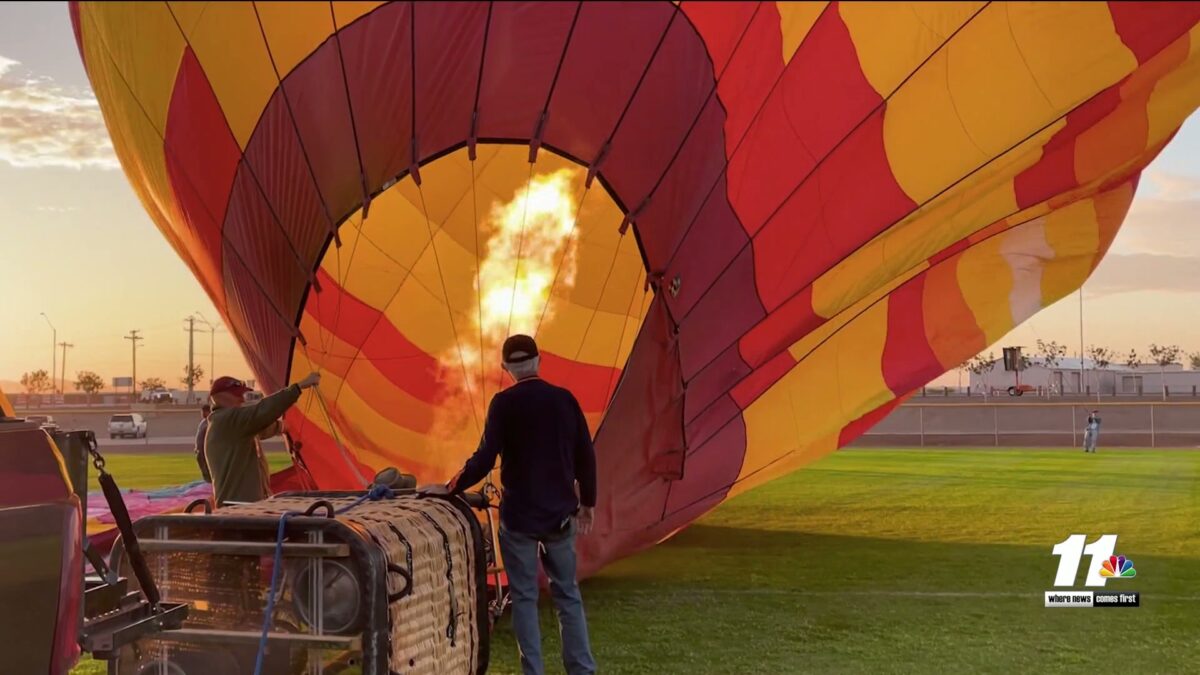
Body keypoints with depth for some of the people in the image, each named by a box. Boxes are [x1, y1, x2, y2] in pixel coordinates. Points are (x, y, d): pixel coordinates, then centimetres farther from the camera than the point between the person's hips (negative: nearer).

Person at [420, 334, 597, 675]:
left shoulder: (504, 403, -9)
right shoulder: (564, 399, 2)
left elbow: (485, 459, -14)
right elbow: (585, 455, 4)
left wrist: (449, 489, -2)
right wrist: (587, 502, 15)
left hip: (519, 514, -3)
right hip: (560, 513, 3)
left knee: (524, 596, 6)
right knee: (567, 593, 12)